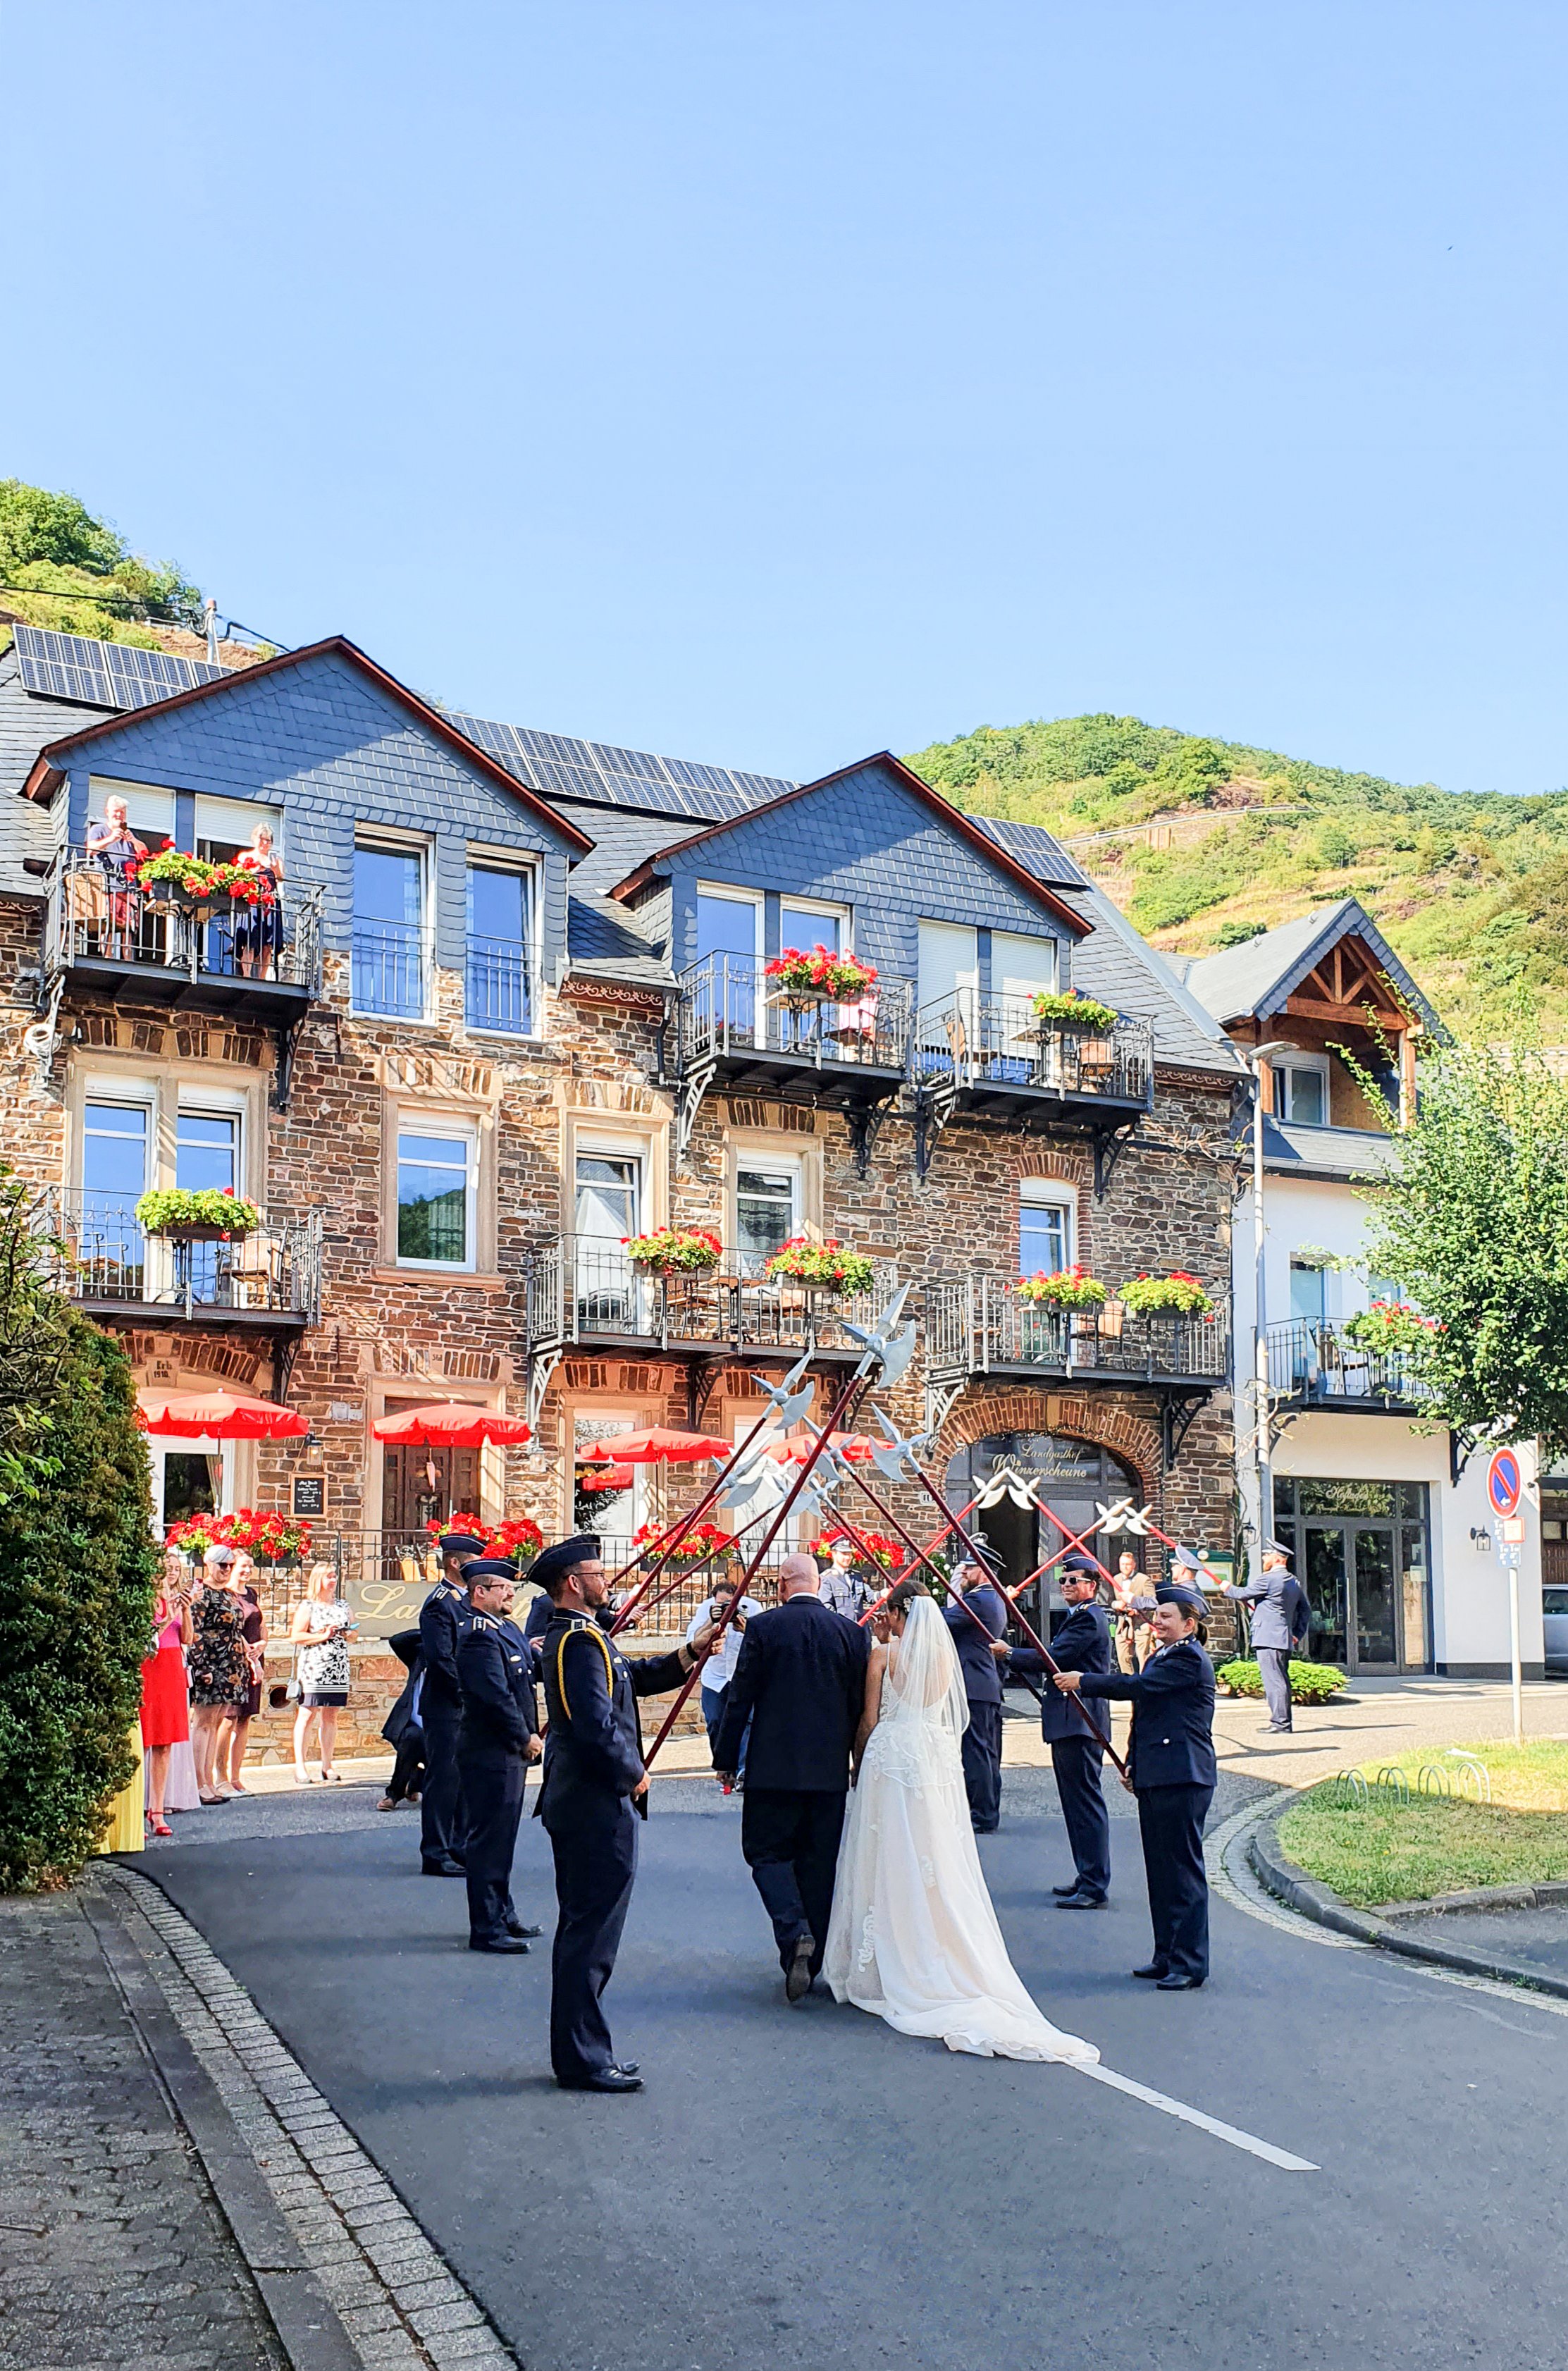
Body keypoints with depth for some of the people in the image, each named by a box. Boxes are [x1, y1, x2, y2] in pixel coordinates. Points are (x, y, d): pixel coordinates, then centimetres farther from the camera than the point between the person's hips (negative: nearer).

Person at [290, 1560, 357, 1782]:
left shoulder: (341, 1605, 17)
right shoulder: (307, 1606, -1)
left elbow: (353, 1629, 26)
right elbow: (296, 1636, -9)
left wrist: (350, 1633, 3)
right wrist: (323, 1636, -16)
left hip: (338, 1667, 6)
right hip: (313, 1666, -5)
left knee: (331, 1715, 7)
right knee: (307, 1714, -6)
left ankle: (327, 1766, 12)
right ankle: (300, 1767, -3)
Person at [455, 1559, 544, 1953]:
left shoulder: (505, 1628, 13)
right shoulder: (480, 1636, -19)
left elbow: (526, 1675, 16)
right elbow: (497, 1696, -24)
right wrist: (525, 1737, -14)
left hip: (508, 1753, 11)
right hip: (491, 1754, -11)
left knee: (501, 1837, 18)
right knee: (489, 1839, -3)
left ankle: (502, 1915, 29)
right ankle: (486, 1930, 4)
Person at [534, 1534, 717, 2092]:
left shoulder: (569, 1636, 14)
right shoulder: (582, 1640, -19)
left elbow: (628, 1678, 18)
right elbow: (596, 1724, -26)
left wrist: (687, 1655, 8)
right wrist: (633, 1774, -12)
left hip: (578, 1802, 11)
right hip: (597, 1808, -11)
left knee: (582, 1929, 17)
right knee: (592, 1932, -4)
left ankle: (580, 2052, 25)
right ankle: (583, 2061, 3)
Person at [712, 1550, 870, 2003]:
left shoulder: (763, 1626, -6)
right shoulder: (851, 1632, 2)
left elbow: (740, 1698, -4)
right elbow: (860, 1706, 6)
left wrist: (726, 1758, 4)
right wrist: (860, 1764, 17)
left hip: (773, 1766, -3)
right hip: (830, 1769, 3)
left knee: (768, 1852, 7)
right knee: (818, 1861, 12)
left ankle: (794, 1933, -17)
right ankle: (811, 1963, 17)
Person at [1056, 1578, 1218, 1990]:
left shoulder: (1189, 1659, -12)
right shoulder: (1161, 1657, 19)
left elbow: (1136, 1686, -20)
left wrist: (1082, 1681, -11)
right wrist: (1134, 1763, 18)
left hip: (1181, 1778, -10)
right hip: (1155, 1778, 10)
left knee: (1184, 1870, -5)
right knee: (1160, 1870, 14)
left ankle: (1189, 1964, 0)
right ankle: (1166, 1957, 22)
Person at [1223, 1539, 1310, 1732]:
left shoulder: (1269, 1579, -12)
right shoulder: (1295, 1582, 15)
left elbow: (1243, 1594, -3)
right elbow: (1305, 1611, 21)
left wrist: (1229, 1589, 16)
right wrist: (1298, 1634, 22)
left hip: (1268, 1639, -9)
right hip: (1286, 1640, 9)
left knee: (1274, 1681, -9)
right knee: (1282, 1681, 12)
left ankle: (1279, 1723, -11)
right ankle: (1284, 1722, 16)